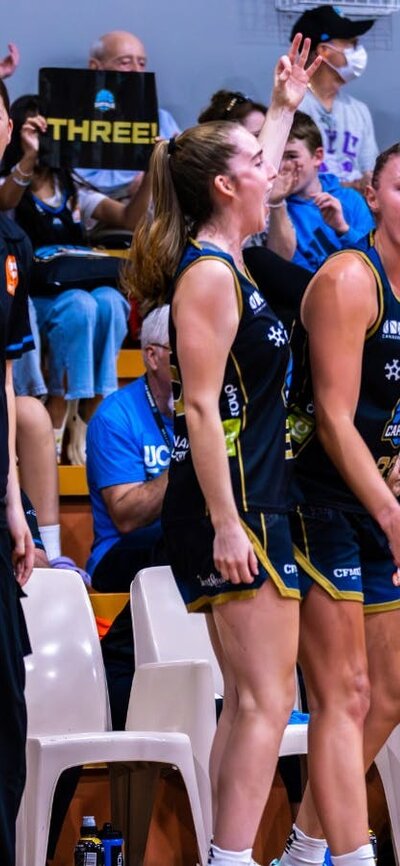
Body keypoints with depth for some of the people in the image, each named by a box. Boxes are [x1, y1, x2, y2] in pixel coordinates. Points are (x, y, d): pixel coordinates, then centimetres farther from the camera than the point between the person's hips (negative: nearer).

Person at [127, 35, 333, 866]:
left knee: (250, 703, 10)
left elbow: (258, 181, 39)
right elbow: (201, 408, -19)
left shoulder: (224, 261, 15)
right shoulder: (208, 275, -13)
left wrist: (284, 106, 45)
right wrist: (227, 525, -22)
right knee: (265, 703, -11)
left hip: (249, 504, 10)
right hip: (232, 506, -10)